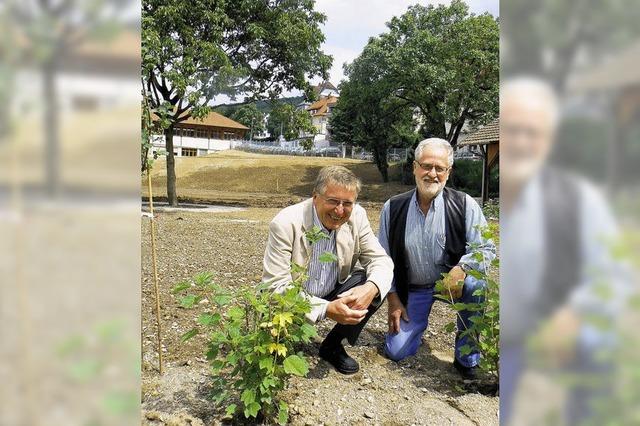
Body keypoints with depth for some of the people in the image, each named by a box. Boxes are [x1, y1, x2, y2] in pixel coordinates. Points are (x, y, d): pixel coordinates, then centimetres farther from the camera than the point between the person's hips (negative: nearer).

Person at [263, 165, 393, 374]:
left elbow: (381, 260, -9)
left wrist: (371, 288, -34)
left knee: (377, 285, -18)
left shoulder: (357, 216, -13)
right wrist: (326, 309, -40)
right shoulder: (286, 224, -26)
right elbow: (276, 285, -28)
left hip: (335, 294, 5)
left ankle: (333, 346, 2)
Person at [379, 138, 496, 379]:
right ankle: (415, 323, 31)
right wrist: (393, 299, -1)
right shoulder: (393, 208, -6)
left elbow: (486, 249, -13)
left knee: (477, 285, -35)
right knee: (396, 351, -5)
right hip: (413, 289, 2)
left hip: (452, 280, -1)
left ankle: (467, 358, -12)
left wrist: (461, 268, -33)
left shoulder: (464, 205, -12)